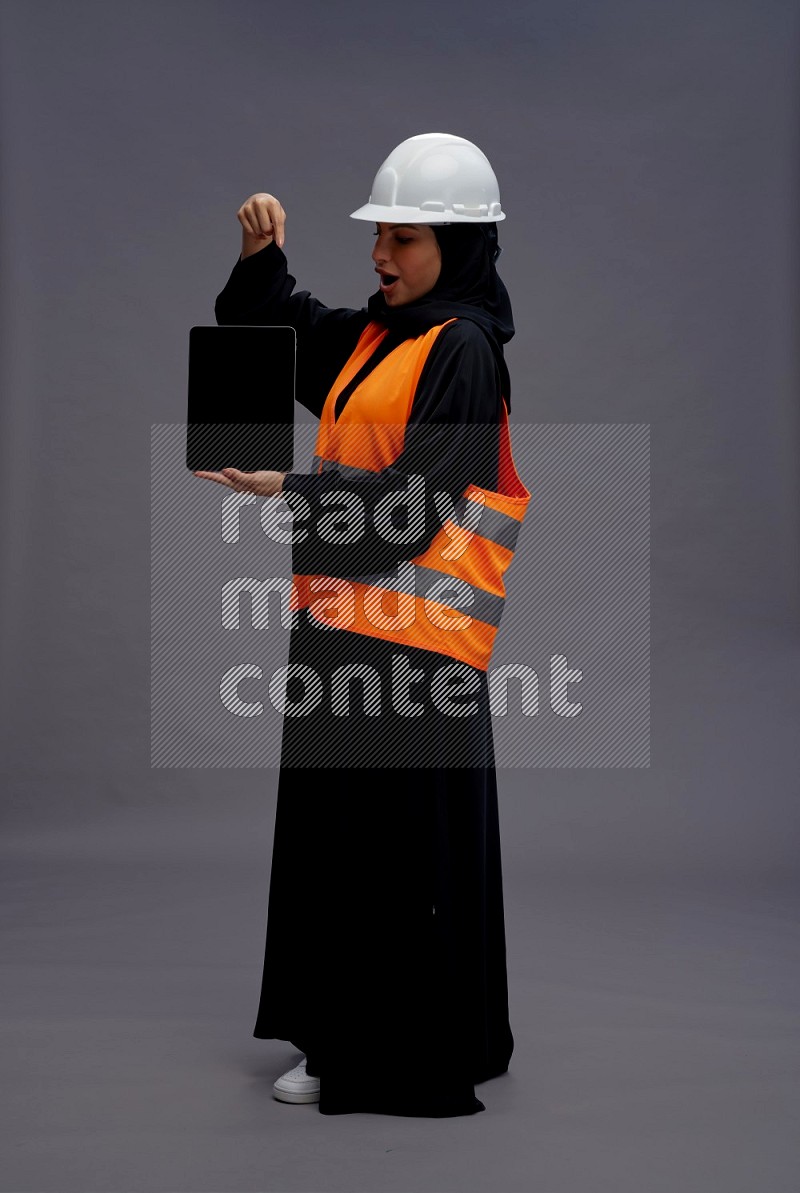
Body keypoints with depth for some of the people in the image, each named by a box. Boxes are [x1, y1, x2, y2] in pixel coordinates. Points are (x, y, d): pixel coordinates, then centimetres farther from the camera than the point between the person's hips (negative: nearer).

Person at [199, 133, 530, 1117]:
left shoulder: (463, 349, -10)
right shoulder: (369, 336, 14)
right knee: (331, 834, 14)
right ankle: (344, 1038, 27)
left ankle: (411, 1062, 12)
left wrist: (290, 490, -21)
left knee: (405, 850, -1)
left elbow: (415, 500, -18)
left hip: (413, 635, -9)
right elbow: (260, 334, 24)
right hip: (342, 618, 9)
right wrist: (261, 257, 6)